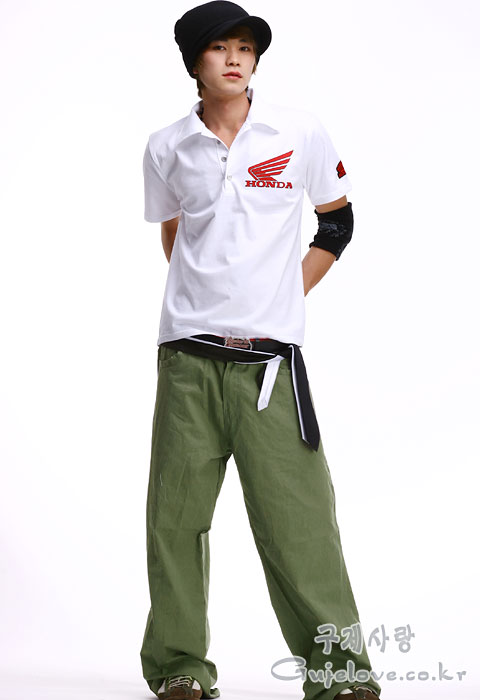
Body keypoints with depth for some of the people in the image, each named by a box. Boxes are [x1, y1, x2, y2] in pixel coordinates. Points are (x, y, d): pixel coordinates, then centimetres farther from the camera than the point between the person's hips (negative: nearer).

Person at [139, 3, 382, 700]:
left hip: (270, 351, -2)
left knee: (297, 517, -6)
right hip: (187, 352, 2)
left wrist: (285, 297, 7)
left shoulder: (300, 130, 3)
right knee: (176, 514, 2)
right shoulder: (167, 147, 7)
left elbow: (337, 222, 13)